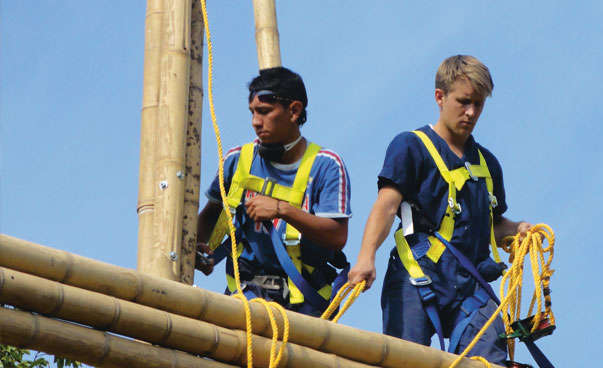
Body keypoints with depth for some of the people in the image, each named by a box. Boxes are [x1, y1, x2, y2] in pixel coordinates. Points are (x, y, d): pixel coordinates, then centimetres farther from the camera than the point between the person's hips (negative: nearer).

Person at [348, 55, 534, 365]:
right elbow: (387, 204, -8)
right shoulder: (411, 146, 6)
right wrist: (366, 257, -24)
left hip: (471, 285, 4)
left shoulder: (487, 163, 25)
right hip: (416, 281, -4)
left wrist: (516, 230, 10)